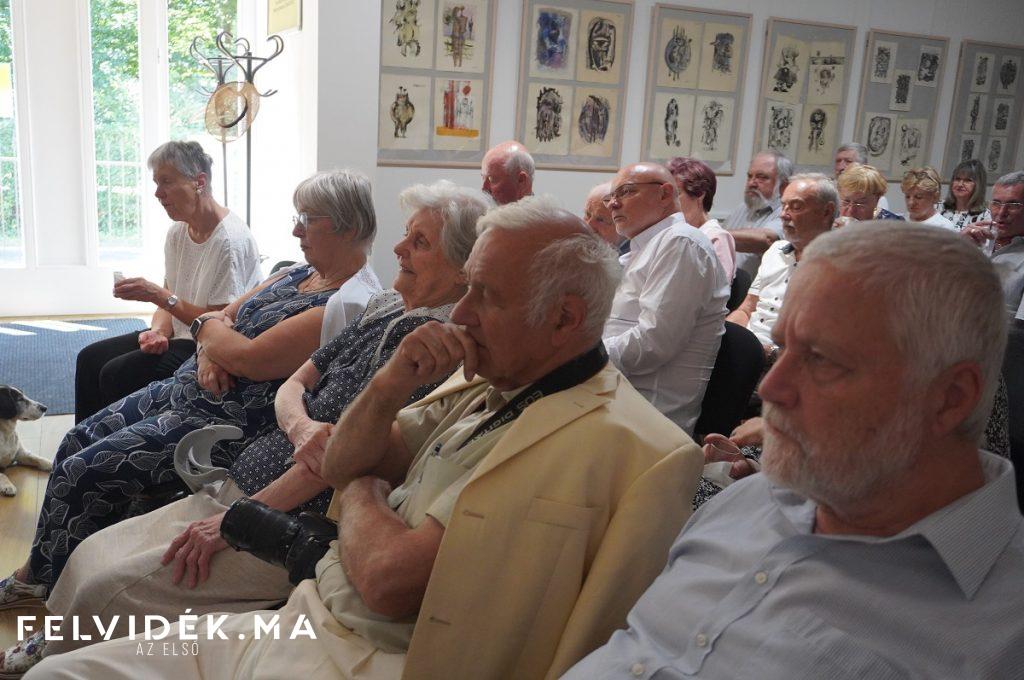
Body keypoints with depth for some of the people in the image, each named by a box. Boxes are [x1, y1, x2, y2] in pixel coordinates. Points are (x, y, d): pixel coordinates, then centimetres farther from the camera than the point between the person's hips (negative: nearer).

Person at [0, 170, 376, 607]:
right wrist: (209, 351, -11)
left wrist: (209, 327, -5)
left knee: (80, 473, -8)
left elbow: (250, 359, -25)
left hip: (226, 423, -10)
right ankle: (38, 569, 30)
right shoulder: (301, 275, 9)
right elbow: (223, 316, 12)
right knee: (77, 441, 13)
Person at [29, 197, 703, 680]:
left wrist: (362, 494, -2)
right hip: (304, 618, 8)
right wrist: (391, 384, -8)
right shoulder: (488, 386, 7)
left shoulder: (588, 436, -22)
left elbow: (389, 579, -24)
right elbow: (342, 464, 12)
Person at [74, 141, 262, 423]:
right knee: (90, 358, 2)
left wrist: (161, 296, -24)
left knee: (117, 374, -19)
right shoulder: (177, 233, 8)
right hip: (179, 335, 9)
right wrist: (158, 331, -9)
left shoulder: (230, 240, -20)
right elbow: (168, 302, 13)